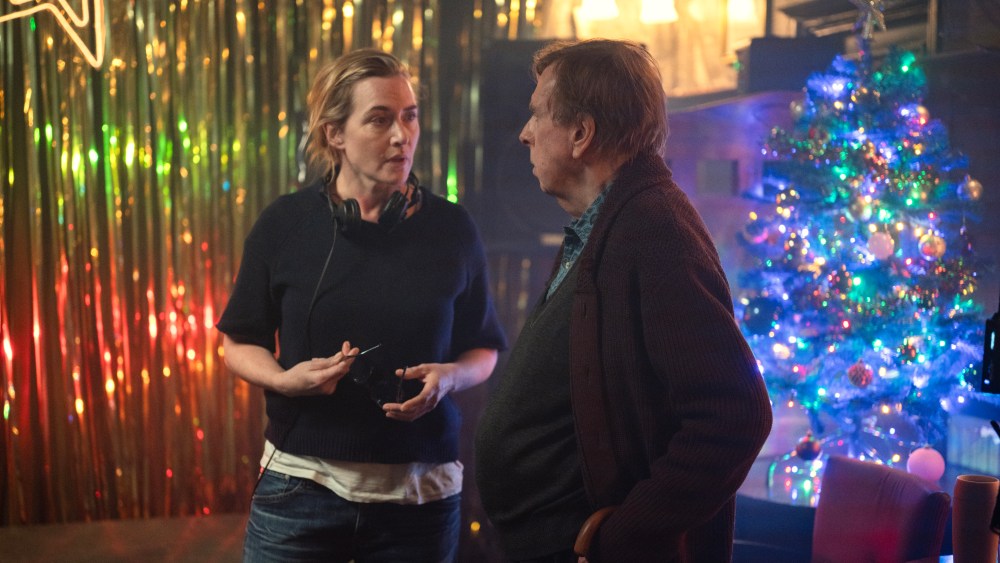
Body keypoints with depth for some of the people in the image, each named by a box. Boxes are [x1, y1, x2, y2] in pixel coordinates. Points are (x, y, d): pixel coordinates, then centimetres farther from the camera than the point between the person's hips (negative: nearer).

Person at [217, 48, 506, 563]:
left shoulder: (451, 229, 0)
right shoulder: (284, 224, -2)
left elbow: (483, 350, 9)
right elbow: (240, 342, 7)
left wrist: (450, 376, -12)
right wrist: (283, 379, -12)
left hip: (419, 493, 1)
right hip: (301, 485, 0)